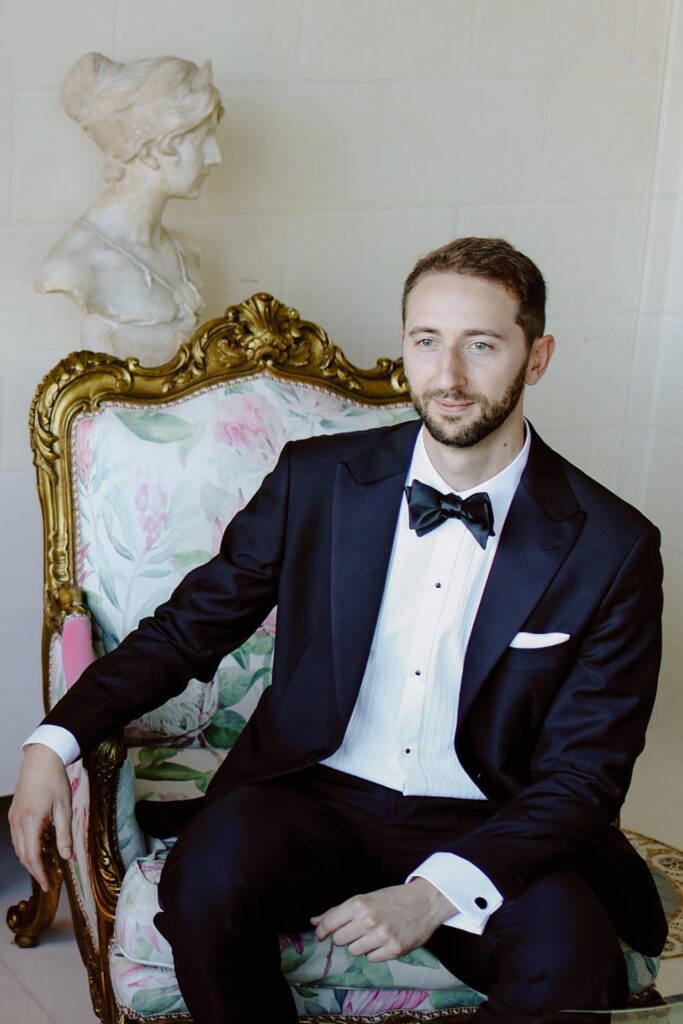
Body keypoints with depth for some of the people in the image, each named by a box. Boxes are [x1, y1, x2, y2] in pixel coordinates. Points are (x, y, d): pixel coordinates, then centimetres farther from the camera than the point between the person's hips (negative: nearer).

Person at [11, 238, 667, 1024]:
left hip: (479, 827, -1)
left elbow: (583, 775, -6)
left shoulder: (614, 548, -4)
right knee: (208, 881, -32)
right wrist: (55, 740, -8)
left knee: (573, 960, -33)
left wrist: (438, 892, -22)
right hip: (313, 793, 1)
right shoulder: (315, 479, 2)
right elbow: (189, 625, 9)